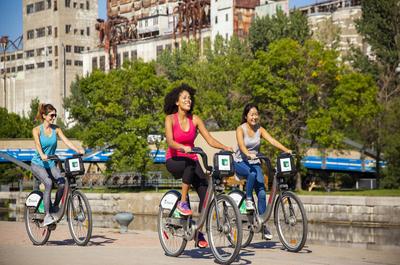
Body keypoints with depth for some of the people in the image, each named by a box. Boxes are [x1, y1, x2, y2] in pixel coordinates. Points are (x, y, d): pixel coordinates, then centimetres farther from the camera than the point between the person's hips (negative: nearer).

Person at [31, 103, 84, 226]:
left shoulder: (56, 129, 1)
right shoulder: (37, 130, -9)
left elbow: (66, 140, -11)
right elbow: (37, 144, -27)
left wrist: (77, 150, -28)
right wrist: (42, 155, -47)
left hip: (50, 163, 4)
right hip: (38, 164, -4)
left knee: (62, 183, -21)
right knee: (48, 183, -29)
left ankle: (55, 208, 3)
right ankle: (47, 216, -25)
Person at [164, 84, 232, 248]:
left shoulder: (195, 119, 2)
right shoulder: (170, 119, -7)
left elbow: (209, 139, -6)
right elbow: (170, 142, -21)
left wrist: (225, 148, -23)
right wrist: (183, 148, -41)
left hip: (191, 160, 4)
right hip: (174, 160, -3)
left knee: (205, 192, -17)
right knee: (190, 165, -39)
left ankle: (199, 232, -7)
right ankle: (182, 202, -25)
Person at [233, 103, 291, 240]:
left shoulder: (260, 130, 2)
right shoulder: (241, 129, -9)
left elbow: (272, 141, -11)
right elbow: (241, 145, -27)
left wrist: (286, 150, -26)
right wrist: (248, 154, -47)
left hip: (254, 163, 4)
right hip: (240, 162, -4)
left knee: (262, 192, -9)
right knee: (252, 173, -38)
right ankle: (248, 199, -17)